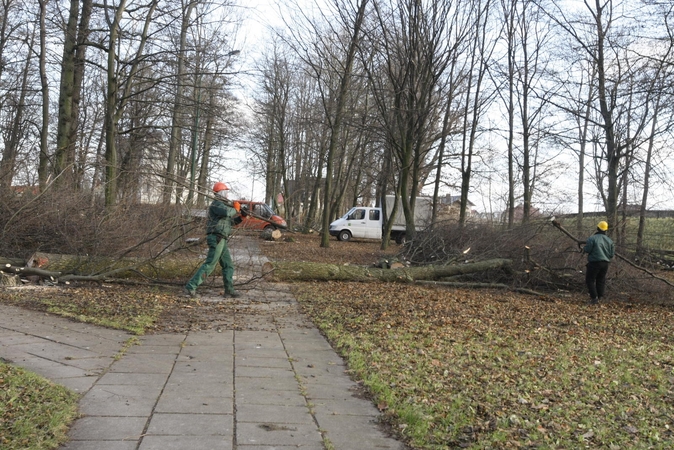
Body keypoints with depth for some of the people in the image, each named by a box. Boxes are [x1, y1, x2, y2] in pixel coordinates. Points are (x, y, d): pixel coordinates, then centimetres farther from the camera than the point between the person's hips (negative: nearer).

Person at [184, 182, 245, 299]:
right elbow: (227, 212, -29)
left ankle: (229, 290, 18)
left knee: (228, 265, 13)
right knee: (209, 265, -13)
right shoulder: (217, 204, -9)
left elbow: (230, 222, 29)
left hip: (221, 240, 10)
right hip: (217, 238, -10)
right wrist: (235, 209, -9)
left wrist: (240, 217, 16)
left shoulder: (221, 204, 22)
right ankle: (190, 287, -13)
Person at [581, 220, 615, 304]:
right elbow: (612, 254, 7)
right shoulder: (609, 240, 8)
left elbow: (587, 250, -14)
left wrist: (583, 248, 7)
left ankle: (594, 298, -4)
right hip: (605, 263, 6)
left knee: (590, 280, 4)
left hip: (595, 262, -5)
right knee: (601, 280, 15)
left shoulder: (592, 238, -10)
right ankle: (599, 297, 17)